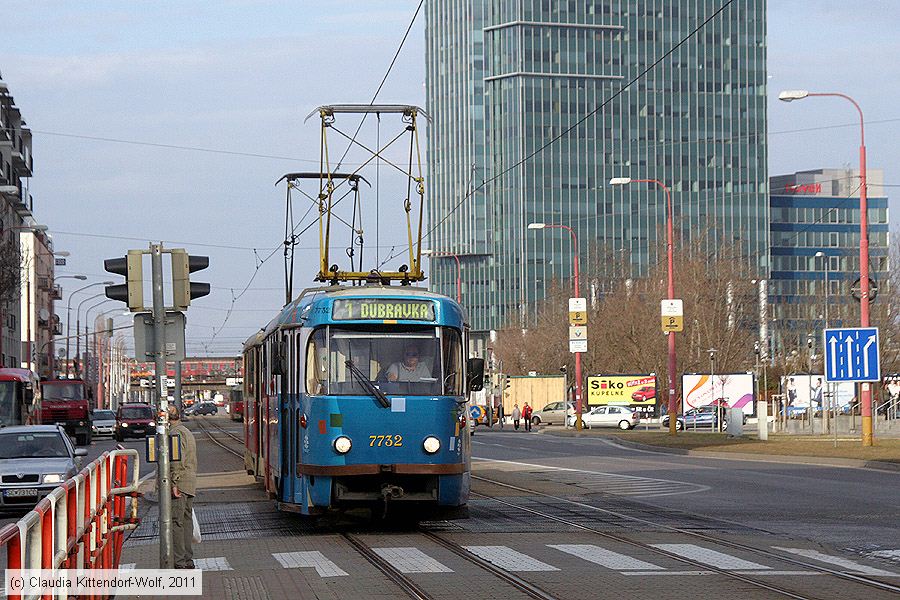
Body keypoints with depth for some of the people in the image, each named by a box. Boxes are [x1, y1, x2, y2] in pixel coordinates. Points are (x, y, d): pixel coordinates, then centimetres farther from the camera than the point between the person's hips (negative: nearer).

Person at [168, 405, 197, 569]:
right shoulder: (187, 432, 21)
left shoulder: (175, 433, -11)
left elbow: (177, 461, -19)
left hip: (179, 483, -10)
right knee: (187, 520, 12)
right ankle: (188, 560, 15)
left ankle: (179, 562, -12)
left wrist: (174, 483, -21)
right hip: (190, 484, 10)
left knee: (176, 522, -9)